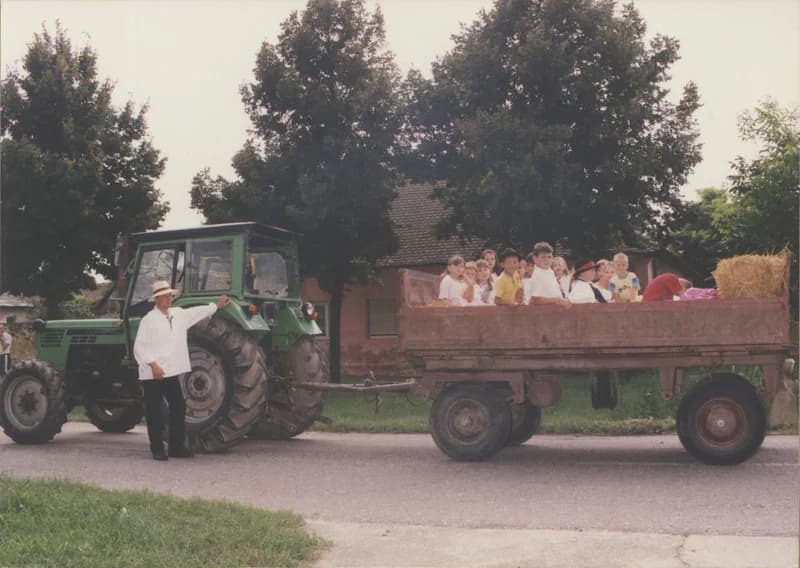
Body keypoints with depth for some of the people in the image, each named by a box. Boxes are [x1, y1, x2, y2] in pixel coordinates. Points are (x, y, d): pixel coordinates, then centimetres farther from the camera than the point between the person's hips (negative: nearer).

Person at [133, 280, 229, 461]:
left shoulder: (179, 314, 11)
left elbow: (198, 312, 27)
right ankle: (157, 449, 10)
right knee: (154, 412, 2)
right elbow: (140, 347, -13)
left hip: (171, 372, 6)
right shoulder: (148, 320, -9)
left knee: (179, 407, 6)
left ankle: (176, 447, 16)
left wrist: (217, 306, 36)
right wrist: (153, 365, -21)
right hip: (152, 375, -6)